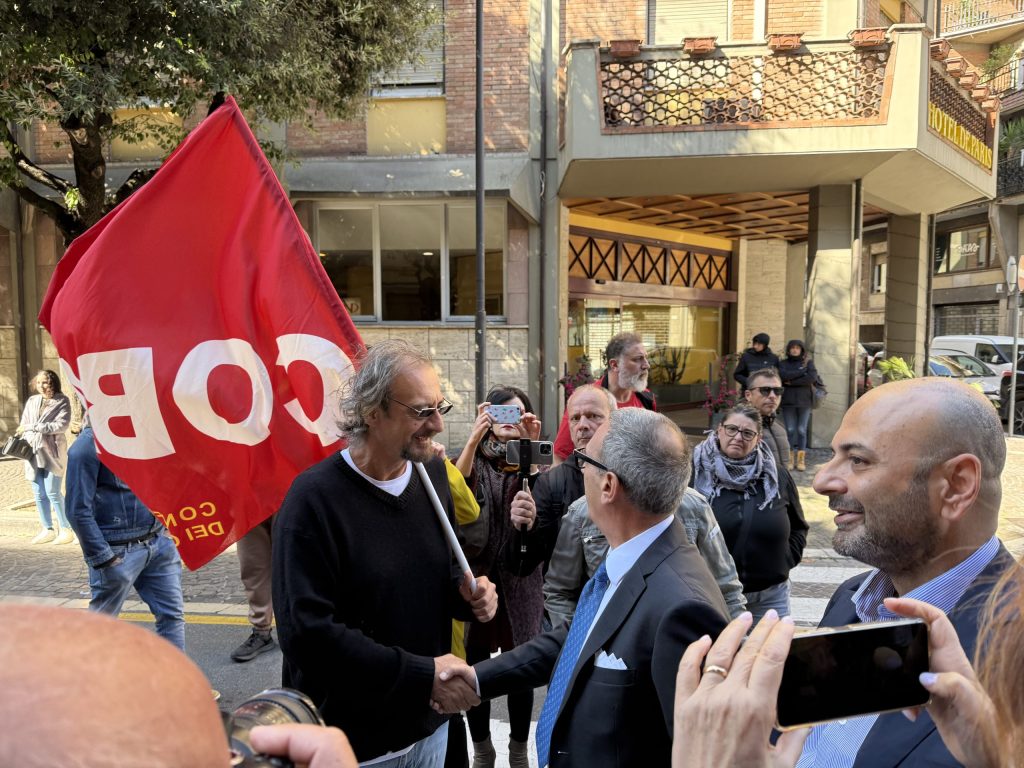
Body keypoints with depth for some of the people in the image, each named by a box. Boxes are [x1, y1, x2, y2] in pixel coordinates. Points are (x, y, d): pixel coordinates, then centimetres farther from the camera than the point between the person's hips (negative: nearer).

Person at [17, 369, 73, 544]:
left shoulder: (62, 401, -1)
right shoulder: (32, 401, 13)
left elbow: (62, 425, -13)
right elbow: (23, 425, 13)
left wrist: (33, 427, -15)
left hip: (52, 452, -5)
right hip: (33, 452, 5)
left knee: (52, 492, -6)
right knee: (38, 494, 8)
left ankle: (65, 529, 2)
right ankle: (47, 529, 17)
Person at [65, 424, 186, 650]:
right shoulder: (88, 446, -15)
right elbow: (79, 510, -16)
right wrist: (103, 558, -16)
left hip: (158, 542, 6)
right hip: (119, 551, -6)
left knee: (172, 614, 8)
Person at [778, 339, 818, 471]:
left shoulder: (808, 362, 5)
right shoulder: (783, 363, 7)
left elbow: (812, 377, -12)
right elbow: (783, 375, -13)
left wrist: (792, 382, -12)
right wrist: (802, 372, -13)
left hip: (804, 401, -1)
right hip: (788, 401, 1)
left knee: (802, 430, 1)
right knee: (790, 430, 1)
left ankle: (801, 460, 7)